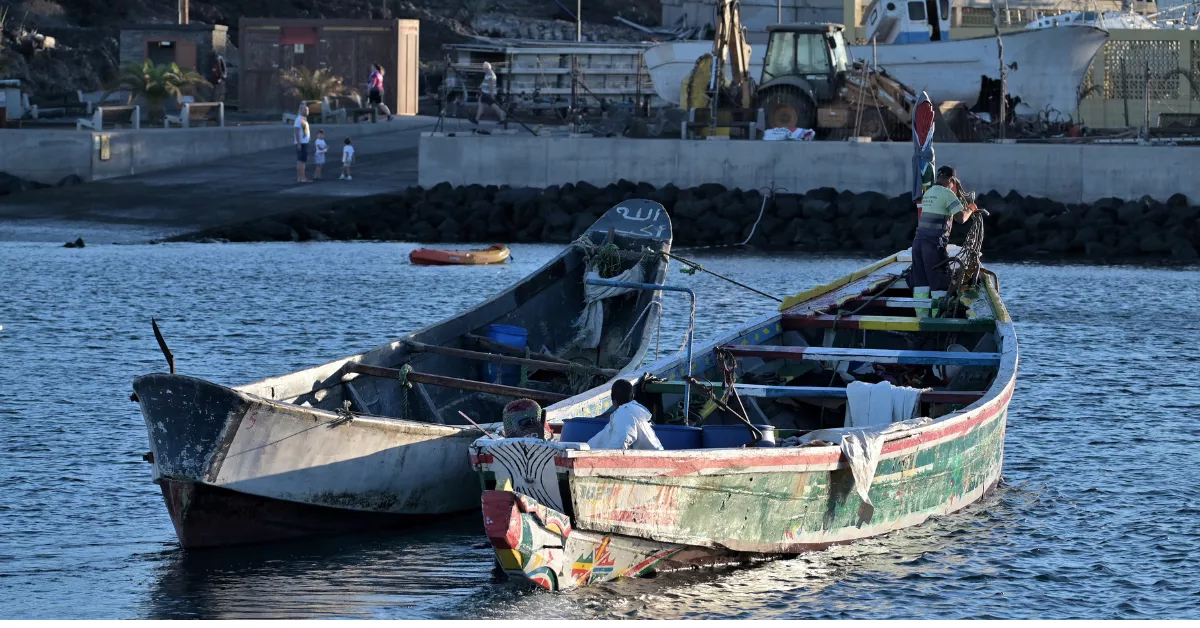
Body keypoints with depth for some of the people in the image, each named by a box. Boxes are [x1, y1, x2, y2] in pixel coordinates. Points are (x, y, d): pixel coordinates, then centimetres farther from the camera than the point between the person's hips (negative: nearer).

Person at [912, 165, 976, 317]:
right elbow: (961, 218, -12)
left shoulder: (928, 192, 18)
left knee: (920, 281, 8)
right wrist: (970, 210, 7)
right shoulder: (947, 194, -7)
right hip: (934, 243, -7)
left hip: (919, 240, 7)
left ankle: (921, 316, 8)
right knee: (939, 282, -1)